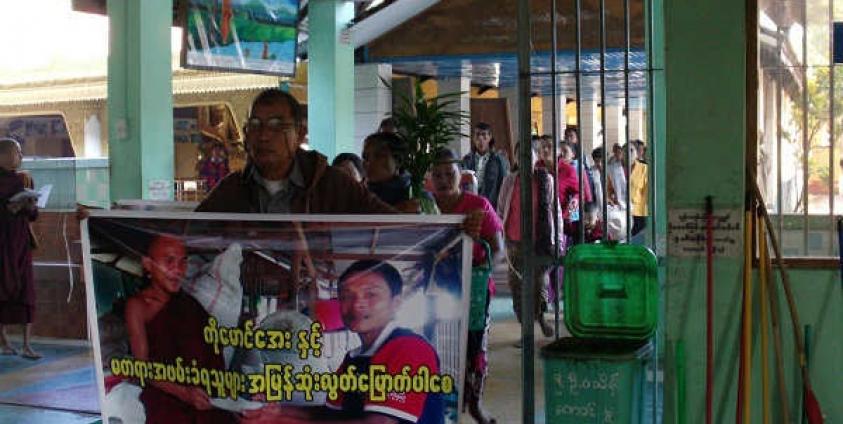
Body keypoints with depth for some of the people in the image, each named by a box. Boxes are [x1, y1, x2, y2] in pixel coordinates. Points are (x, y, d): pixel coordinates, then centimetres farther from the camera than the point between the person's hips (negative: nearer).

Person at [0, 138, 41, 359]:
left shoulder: (25, 179, 12)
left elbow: (34, 215, 13)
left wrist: (31, 207, -6)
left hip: (21, 240, 4)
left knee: (26, 290, -3)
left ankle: (27, 345, -4)